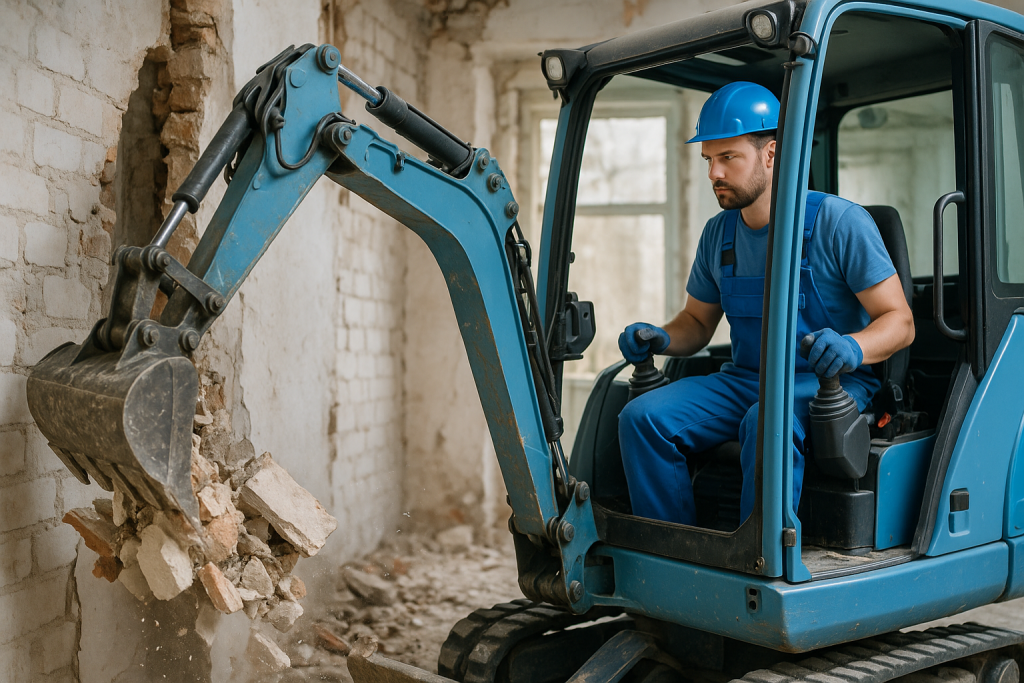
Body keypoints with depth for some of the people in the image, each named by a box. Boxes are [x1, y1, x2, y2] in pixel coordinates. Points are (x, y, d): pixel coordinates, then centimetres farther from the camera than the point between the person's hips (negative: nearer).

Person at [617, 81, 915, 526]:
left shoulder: (839, 222, -8)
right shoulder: (718, 234, 10)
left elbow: (899, 322, -8)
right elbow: (697, 322, 20)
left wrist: (852, 347, -31)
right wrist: (662, 339, -3)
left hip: (827, 382, -5)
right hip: (744, 381, 6)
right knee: (641, 418, -17)